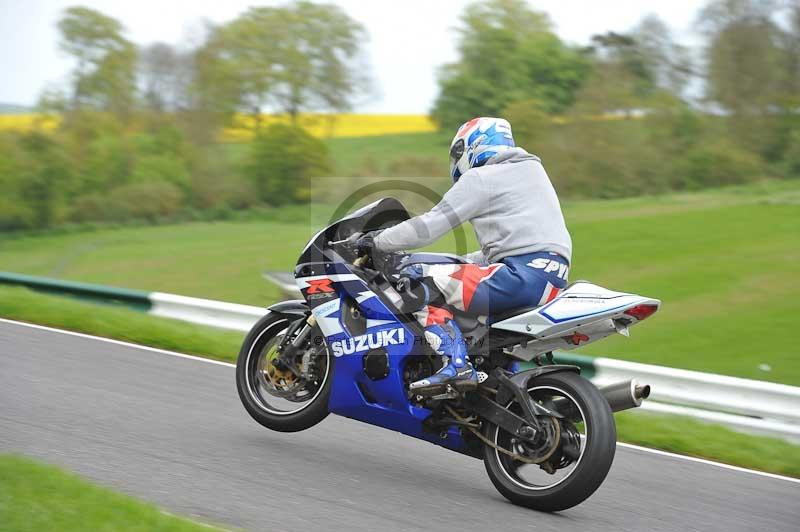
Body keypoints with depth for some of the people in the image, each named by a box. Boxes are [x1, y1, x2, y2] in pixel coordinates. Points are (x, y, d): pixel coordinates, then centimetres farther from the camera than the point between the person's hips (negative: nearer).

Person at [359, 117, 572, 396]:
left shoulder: (481, 178, 1)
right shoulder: (532, 169, 29)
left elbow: (431, 225, -3)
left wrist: (378, 241, 8)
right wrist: (458, 263, 30)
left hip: (524, 274, -10)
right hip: (555, 280, 10)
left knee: (419, 280, -5)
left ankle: (455, 364, -21)